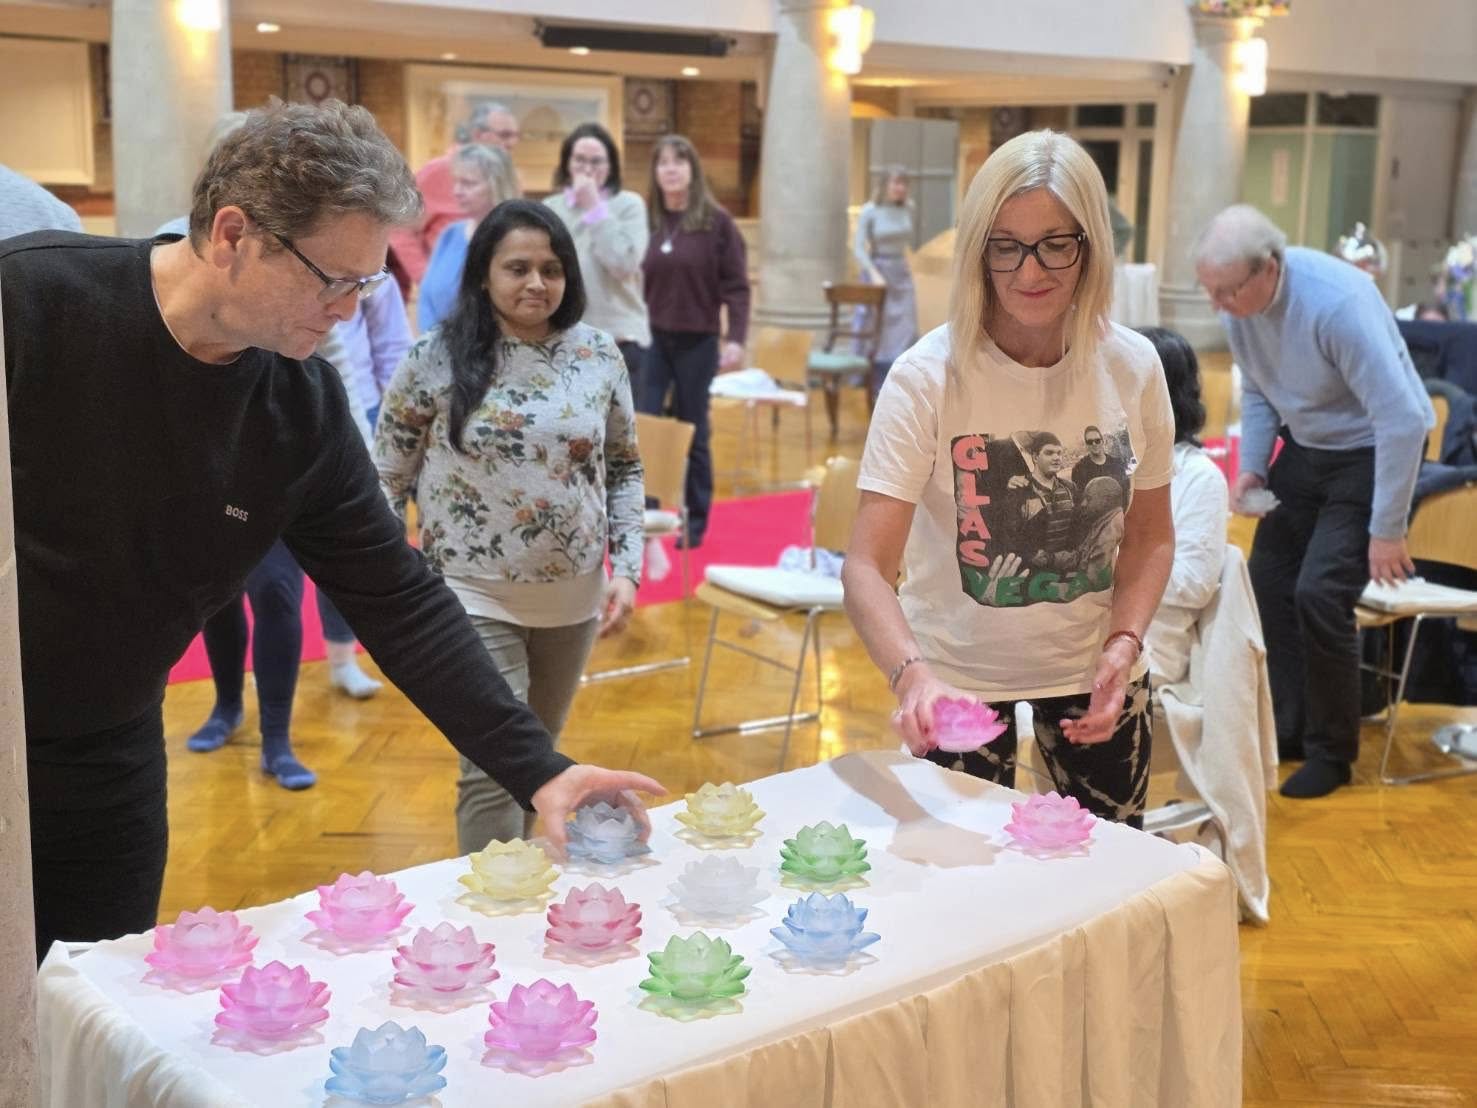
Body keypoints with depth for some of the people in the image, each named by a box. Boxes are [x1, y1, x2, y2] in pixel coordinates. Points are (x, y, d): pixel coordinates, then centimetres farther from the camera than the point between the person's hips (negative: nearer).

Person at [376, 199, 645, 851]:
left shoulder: (599, 355, 1)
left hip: (572, 599, 4)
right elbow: (388, 476, -1)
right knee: (494, 768, -8)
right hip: (475, 598, -4)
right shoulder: (437, 358, -8)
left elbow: (624, 469, 10)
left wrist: (626, 569, 0)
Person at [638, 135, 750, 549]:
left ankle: (695, 522, 19)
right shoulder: (645, 219, 4)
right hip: (651, 338, 2)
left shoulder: (716, 222, -3)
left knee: (692, 433, 7)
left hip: (697, 341, -2)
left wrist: (735, 339, -12)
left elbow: (736, 285, -4)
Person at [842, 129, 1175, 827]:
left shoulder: (1132, 367, -9)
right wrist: (912, 675, -41)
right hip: (958, 678, -2)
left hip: (1093, 671, 3)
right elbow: (866, 566, -25)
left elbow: (1150, 535, 3)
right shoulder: (928, 376, -20)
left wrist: (1124, 644, -12)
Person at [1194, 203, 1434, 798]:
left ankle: (1333, 751, 5)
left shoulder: (1337, 302, -32)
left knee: (1320, 592, -15)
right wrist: (1251, 467, -7)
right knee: (1268, 580, 7)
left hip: (1371, 451, -7)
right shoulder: (1239, 305, -11)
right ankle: (1288, 730, 24)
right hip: (1306, 447, 7)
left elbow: (1403, 419, -30)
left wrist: (1387, 530, -26)